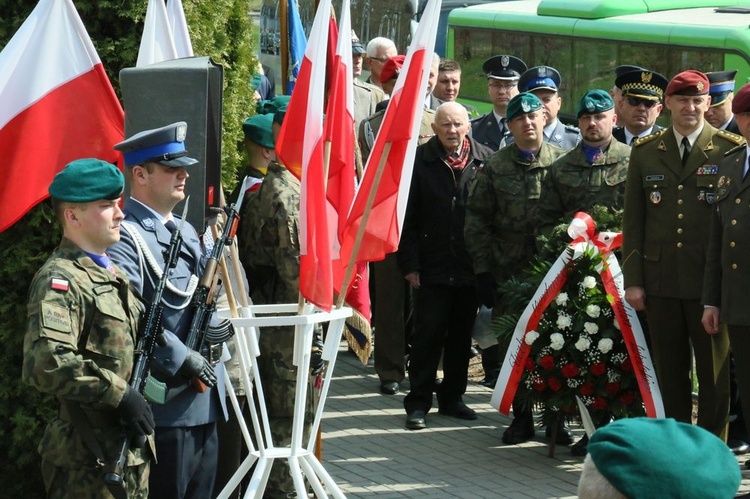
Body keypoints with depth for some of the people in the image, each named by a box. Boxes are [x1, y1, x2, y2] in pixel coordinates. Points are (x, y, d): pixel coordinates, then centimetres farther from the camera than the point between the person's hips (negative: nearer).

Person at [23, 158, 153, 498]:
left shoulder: (113, 274, 16)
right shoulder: (59, 281, -15)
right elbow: (45, 363, -29)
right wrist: (119, 394, -24)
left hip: (132, 453, 9)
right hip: (87, 462, -9)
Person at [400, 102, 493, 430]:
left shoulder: (486, 160, 1)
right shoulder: (420, 162, -2)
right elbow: (408, 218, -1)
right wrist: (410, 264, -7)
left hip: (471, 267, 2)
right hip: (432, 268, -2)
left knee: (461, 336, 12)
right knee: (428, 337, 0)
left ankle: (452, 397, 24)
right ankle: (418, 403, 8)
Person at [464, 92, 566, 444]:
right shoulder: (495, 168, 4)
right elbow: (477, 221, 5)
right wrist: (483, 271, -1)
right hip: (508, 273, 1)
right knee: (512, 346, 3)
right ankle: (521, 417, 14)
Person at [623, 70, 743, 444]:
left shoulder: (731, 150, -1)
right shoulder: (645, 151, 9)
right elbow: (633, 220, 9)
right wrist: (633, 280, 3)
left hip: (710, 280, -3)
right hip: (661, 281, 3)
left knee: (713, 370, 3)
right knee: (670, 371, 8)